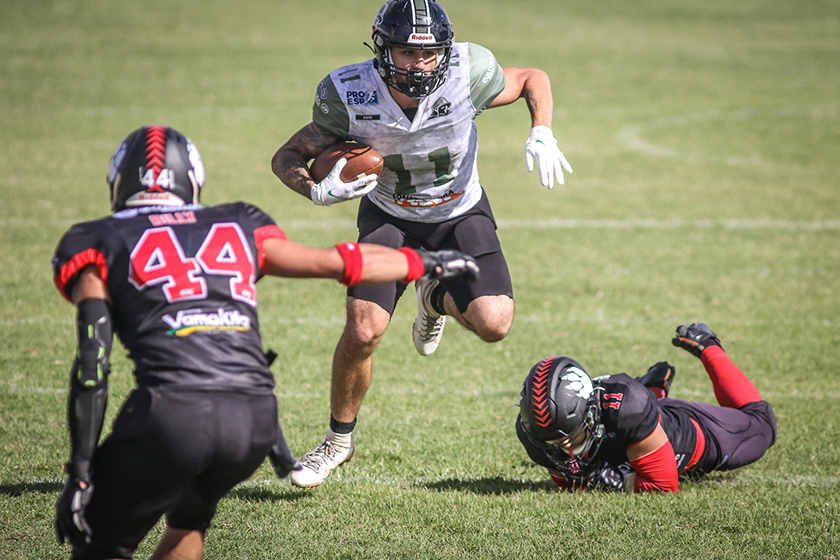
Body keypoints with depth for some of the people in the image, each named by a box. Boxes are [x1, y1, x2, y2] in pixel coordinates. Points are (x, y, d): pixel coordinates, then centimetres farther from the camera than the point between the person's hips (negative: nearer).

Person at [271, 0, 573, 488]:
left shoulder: (467, 74, -29)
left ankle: (438, 297, 19)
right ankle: (340, 438, 11)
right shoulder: (350, 96, -27)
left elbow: (533, 79, -7)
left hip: (460, 214, 0)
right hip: (389, 217, 0)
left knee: (494, 324, -19)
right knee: (363, 331, -16)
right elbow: (287, 158, -15)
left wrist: (542, 135, -25)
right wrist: (320, 191, -36)